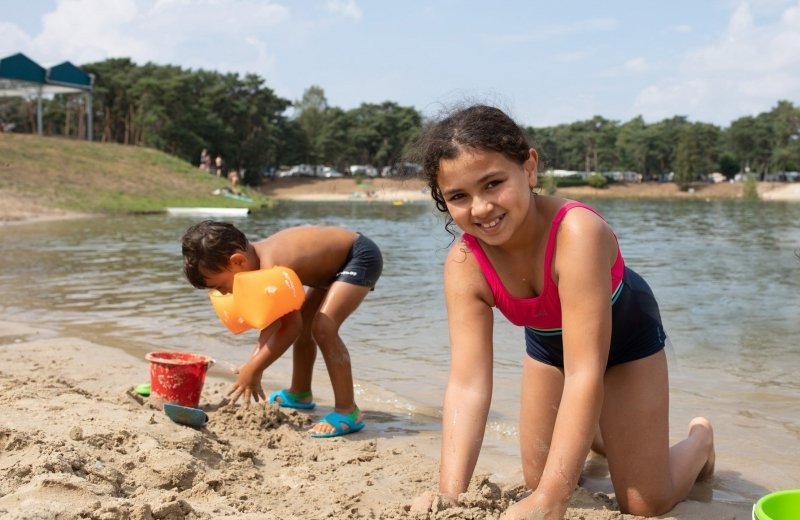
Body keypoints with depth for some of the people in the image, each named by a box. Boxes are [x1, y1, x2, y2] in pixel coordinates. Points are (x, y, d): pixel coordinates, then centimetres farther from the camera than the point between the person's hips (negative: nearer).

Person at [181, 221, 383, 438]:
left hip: (362, 256, -10)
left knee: (323, 327, -23)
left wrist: (252, 369, -19)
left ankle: (347, 412, -14)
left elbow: (290, 325, -25)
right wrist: (255, 363, -3)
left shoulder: (270, 266, -32)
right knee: (304, 324, 19)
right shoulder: (255, 255, -5)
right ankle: (299, 394, 38)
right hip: (337, 259, 10)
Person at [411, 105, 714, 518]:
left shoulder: (577, 232, -43)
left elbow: (584, 374, -47)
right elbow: (467, 385, -32)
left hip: (624, 332, -4)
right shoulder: (463, 265, -28)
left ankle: (699, 438, 31)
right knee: (537, 480, 9)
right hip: (548, 341, 4)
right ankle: (593, 432, 41)